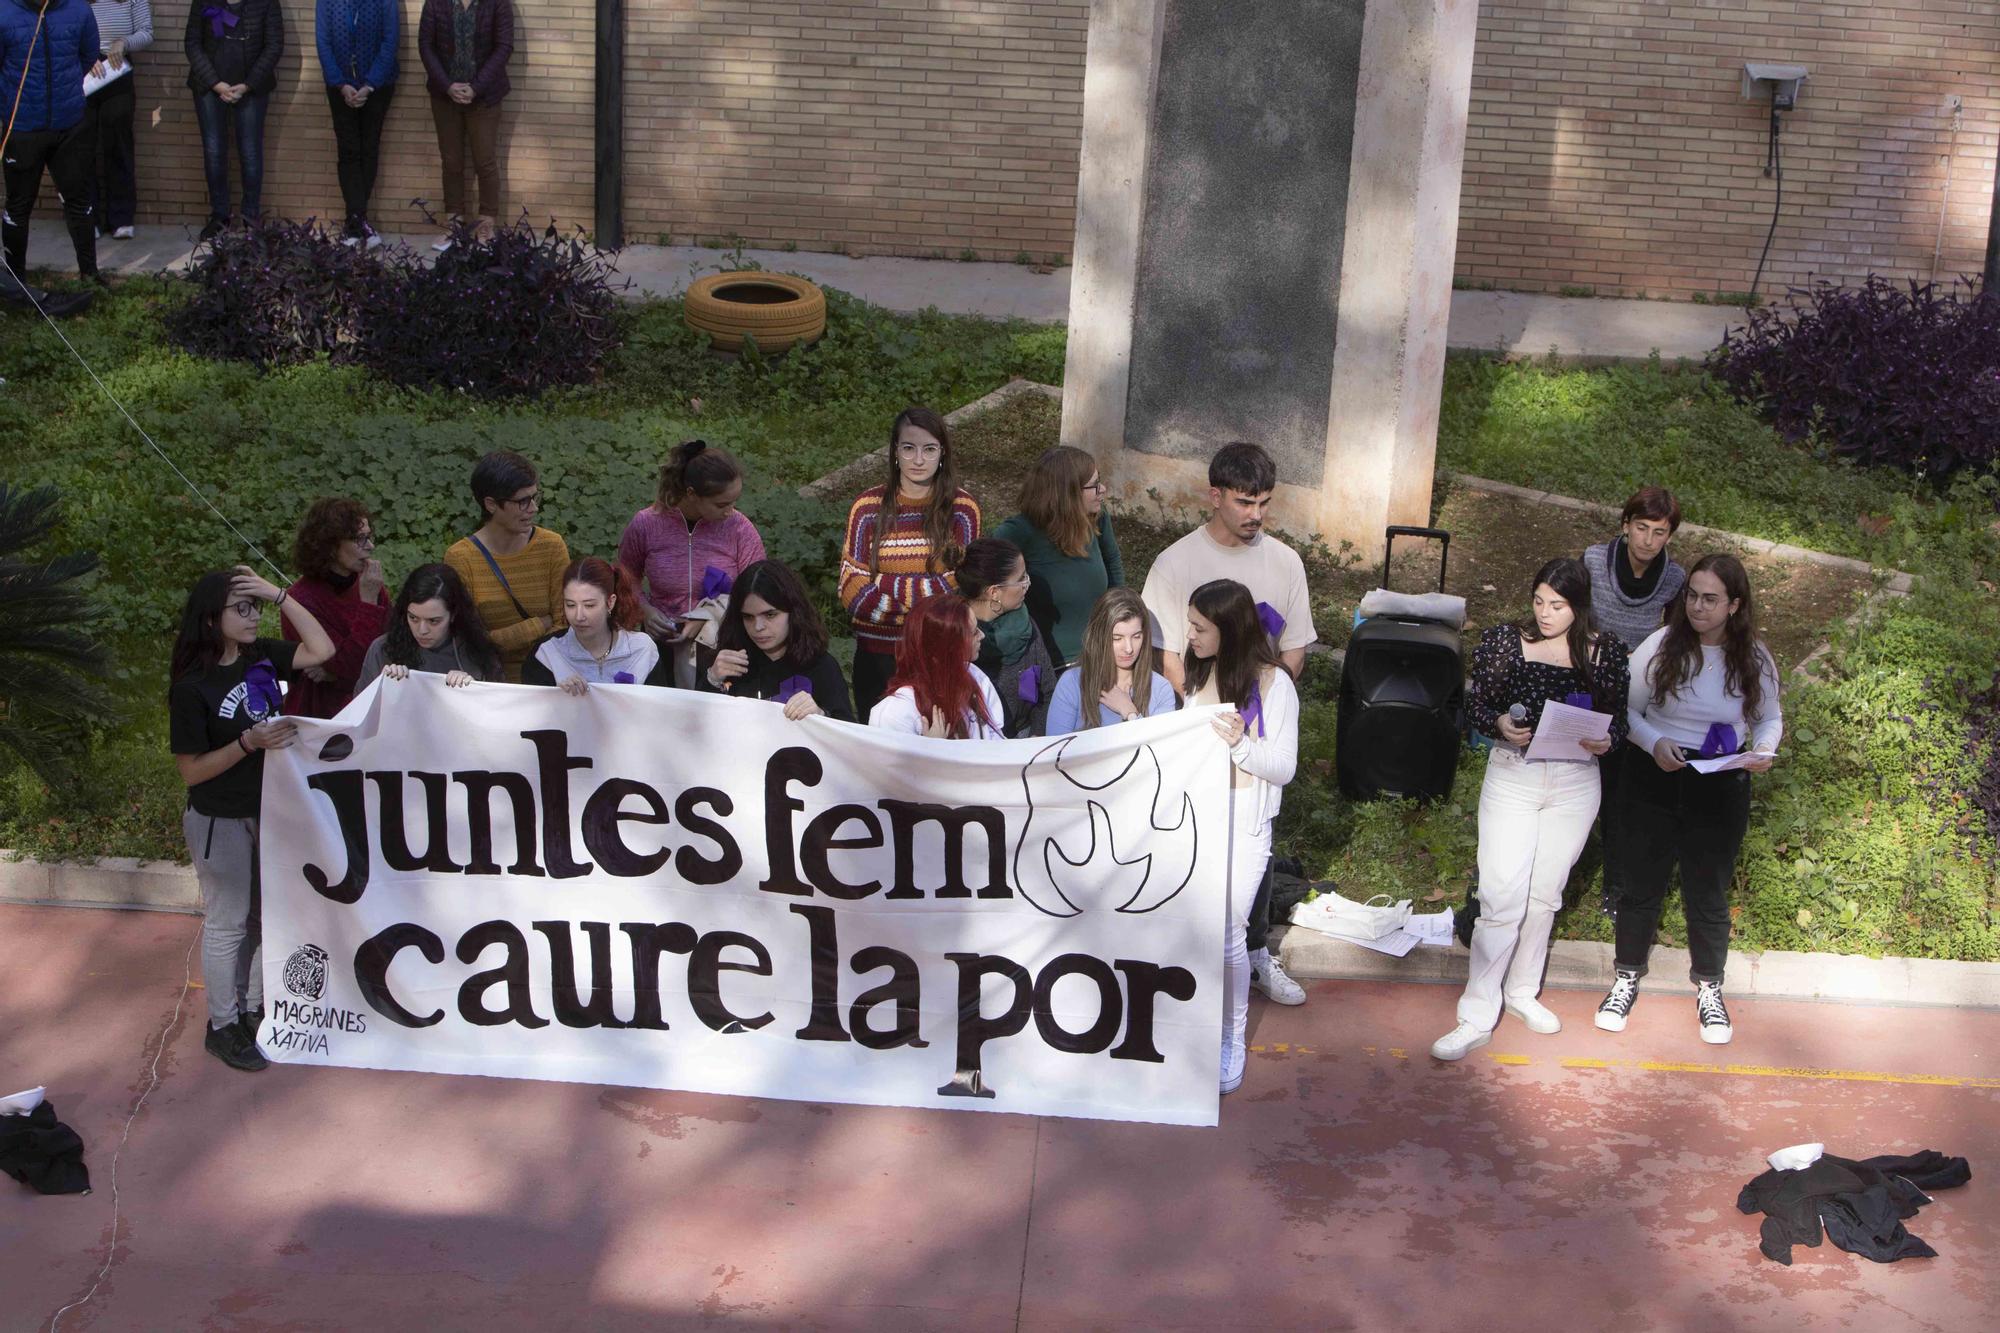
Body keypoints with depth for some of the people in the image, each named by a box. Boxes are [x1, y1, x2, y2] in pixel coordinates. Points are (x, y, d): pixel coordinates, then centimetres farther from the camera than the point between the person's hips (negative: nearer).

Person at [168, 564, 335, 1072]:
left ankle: (253, 1010, 32)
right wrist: (250, 742, -28)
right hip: (221, 821, -6)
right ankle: (222, 1027, 22)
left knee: (265, 916, 16)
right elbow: (191, 770, -17)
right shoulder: (192, 687, -19)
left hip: (269, 810, 6)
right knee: (228, 924, 7)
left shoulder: (259, 657, -2)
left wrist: (278, 595, -12)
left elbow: (321, 649, -6)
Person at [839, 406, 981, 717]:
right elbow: (853, 593, -8)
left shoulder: (963, 510, -2)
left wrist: (886, 586, -14)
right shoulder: (867, 508, -2)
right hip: (878, 655, 0)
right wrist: (932, 596, -16)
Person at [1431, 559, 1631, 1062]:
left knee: (1544, 896, 14)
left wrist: (1606, 739, -16)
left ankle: (1522, 991, 35)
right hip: (1511, 776, -2)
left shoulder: (1605, 650, -1)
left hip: (1574, 782, 2)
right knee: (1502, 898, -8)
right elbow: (1476, 708, -2)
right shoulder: (1503, 641, -5)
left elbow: (1619, 716, 6)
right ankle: (1477, 1016, -1)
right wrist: (1500, 725, -23)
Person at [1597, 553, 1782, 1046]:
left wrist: (1763, 751, -10)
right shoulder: (1661, 645, -8)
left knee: (1709, 893, 11)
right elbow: (1627, 710, -2)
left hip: (1721, 789, 0)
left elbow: (1770, 718, 10)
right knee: (1642, 885, 11)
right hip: (1655, 782, 0)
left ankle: (1708, 988, 32)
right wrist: (1654, 743, -20)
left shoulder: (1754, 659, -4)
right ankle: (1627, 978, 31)